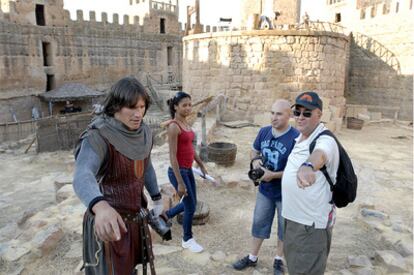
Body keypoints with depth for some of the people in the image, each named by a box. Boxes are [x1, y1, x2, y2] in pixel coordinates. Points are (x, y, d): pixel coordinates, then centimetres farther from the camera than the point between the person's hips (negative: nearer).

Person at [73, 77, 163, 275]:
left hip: (135, 219, 7)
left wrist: (157, 199, 22)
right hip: (107, 224, -6)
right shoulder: (98, 138, -25)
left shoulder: (143, 133, -3)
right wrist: (101, 207, -62)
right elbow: (82, 178, -42)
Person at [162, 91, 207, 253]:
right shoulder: (174, 126, -19)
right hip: (178, 171, -8)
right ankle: (187, 240, 30)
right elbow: (173, 156, -21)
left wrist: (201, 165, 22)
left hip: (188, 170, 9)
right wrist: (180, 183, -21)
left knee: (191, 203, 20)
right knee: (190, 207, 6)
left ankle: (166, 215, 42)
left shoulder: (186, 123, 7)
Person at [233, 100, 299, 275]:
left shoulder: (296, 138, -24)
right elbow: (255, 151, 12)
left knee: (284, 227, 16)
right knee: (259, 223, 18)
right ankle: (252, 258, 37)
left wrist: (273, 175, -24)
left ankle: (279, 260, 39)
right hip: (264, 190, 5)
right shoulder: (263, 132, -5)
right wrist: (255, 160, -10)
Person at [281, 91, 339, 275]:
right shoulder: (300, 137, 5)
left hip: (311, 222, -9)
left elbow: (319, 154, -49)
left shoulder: (325, 140, -24)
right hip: (293, 216, 9)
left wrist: (308, 166, -68)